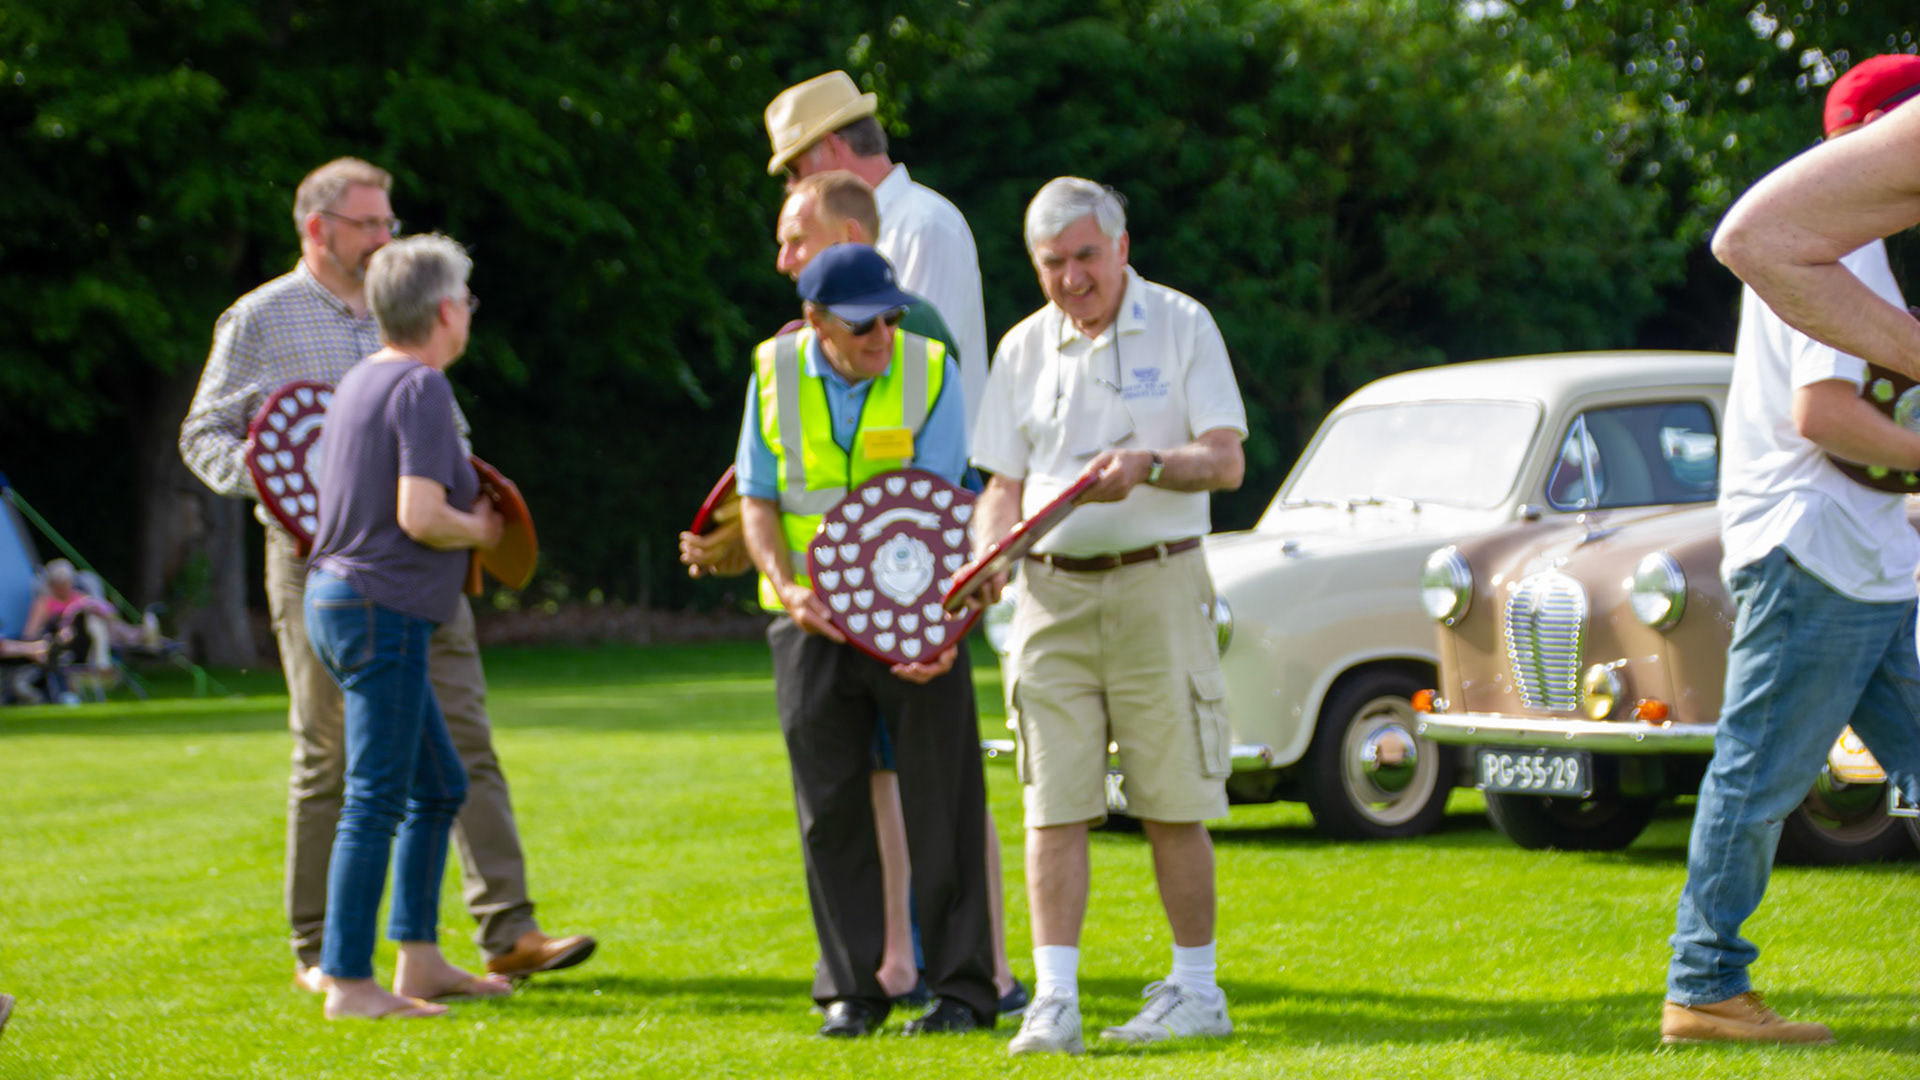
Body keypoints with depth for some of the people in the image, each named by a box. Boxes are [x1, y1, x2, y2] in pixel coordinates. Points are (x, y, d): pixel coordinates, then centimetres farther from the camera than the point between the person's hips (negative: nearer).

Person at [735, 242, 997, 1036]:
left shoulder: (929, 371, -8)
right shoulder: (775, 373, -1)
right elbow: (758, 500, 4)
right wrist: (787, 587, -14)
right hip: (812, 618, 2)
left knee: (941, 798, -2)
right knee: (831, 805, 4)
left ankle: (960, 986, 4)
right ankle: (851, 988, 14)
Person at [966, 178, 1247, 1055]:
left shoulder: (1182, 327, 1)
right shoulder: (1023, 349, 11)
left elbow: (1226, 461, -5)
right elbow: (1006, 484, 13)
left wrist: (1147, 465, -23)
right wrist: (986, 556, -6)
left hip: (1157, 587, -3)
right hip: (1051, 592, 3)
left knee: (1171, 806, 1)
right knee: (1054, 807, -4)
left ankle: (1196, 989, 12)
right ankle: (1054, 1000, -5)